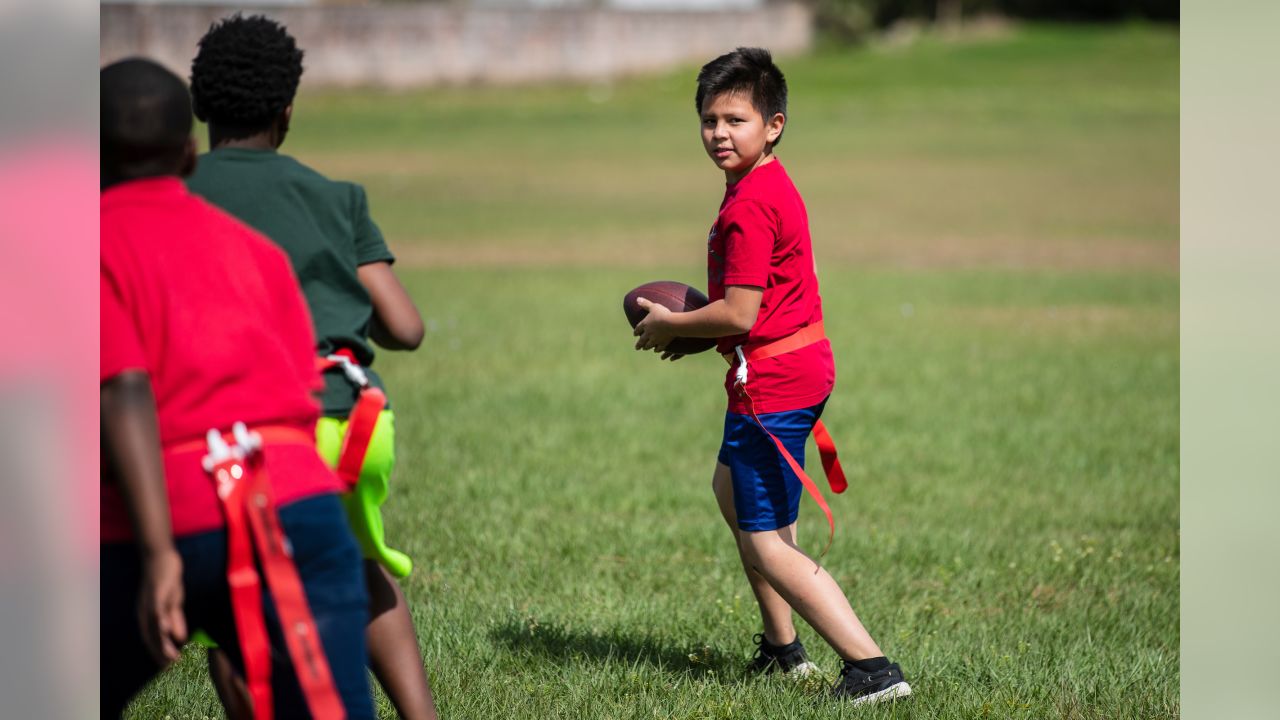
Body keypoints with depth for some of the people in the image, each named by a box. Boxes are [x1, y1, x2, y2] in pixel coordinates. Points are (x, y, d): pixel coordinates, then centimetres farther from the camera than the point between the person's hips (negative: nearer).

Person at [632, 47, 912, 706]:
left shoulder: (748, 208, -21)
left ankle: (872, 667, -12)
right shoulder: (774, 186, 11)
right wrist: (696, 333, 12)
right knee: (731, 489, 30)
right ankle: (782, 647, 38)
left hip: (770, 386, -11)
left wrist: (669, 325, -8)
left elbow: (739, 313, -24)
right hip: (804, 367, 11)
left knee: (768, 546, -6)